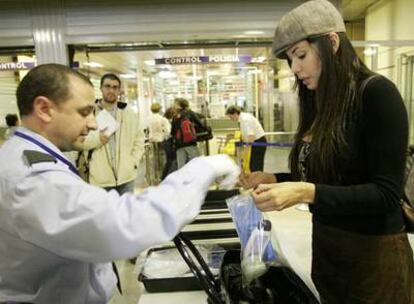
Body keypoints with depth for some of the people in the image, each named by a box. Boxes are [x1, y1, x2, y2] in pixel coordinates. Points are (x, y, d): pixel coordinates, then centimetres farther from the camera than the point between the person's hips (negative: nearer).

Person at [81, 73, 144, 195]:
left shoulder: (129, 113, 5)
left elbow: (139, 139, 9)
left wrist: (134, 161, -1)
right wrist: (96, 138, -22)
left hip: (126, 176, 3)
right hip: (100, 178, -2)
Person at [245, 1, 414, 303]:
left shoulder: (377, 93, -16)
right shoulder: (322, 103, 4)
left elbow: (387, 194, -20)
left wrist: (307, 193, -30)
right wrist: (273, 180, -1)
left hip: (373, 253, -7)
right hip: (325, 244, 7)